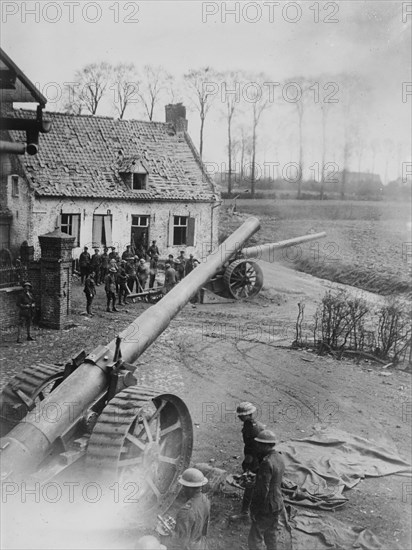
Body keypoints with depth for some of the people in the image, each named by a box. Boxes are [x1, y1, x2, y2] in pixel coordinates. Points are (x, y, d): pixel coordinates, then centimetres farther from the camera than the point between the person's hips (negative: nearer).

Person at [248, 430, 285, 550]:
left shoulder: (267, 463, -27)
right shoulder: (279, 458, 3)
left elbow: (263, 490, -25)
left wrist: (255, 510, -17)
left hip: (266, 508, -9)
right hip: (277, 505, 9)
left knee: (254, 540, 3)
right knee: (270, 535, 22)